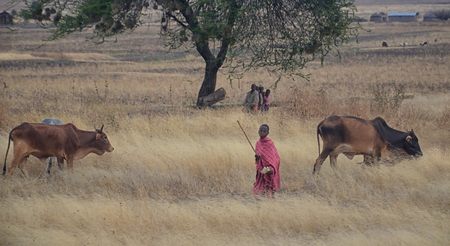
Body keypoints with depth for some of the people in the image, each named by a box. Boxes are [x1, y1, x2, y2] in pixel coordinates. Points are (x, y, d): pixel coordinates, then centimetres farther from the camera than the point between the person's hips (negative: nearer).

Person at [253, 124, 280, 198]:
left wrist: (271, 168, -26)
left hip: (267, 169, -6)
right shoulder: (258, 143, 9)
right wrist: (257, 157, -9)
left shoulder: (270, 143, -10)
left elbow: (274, 157, -13)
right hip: (261, 169, 6)